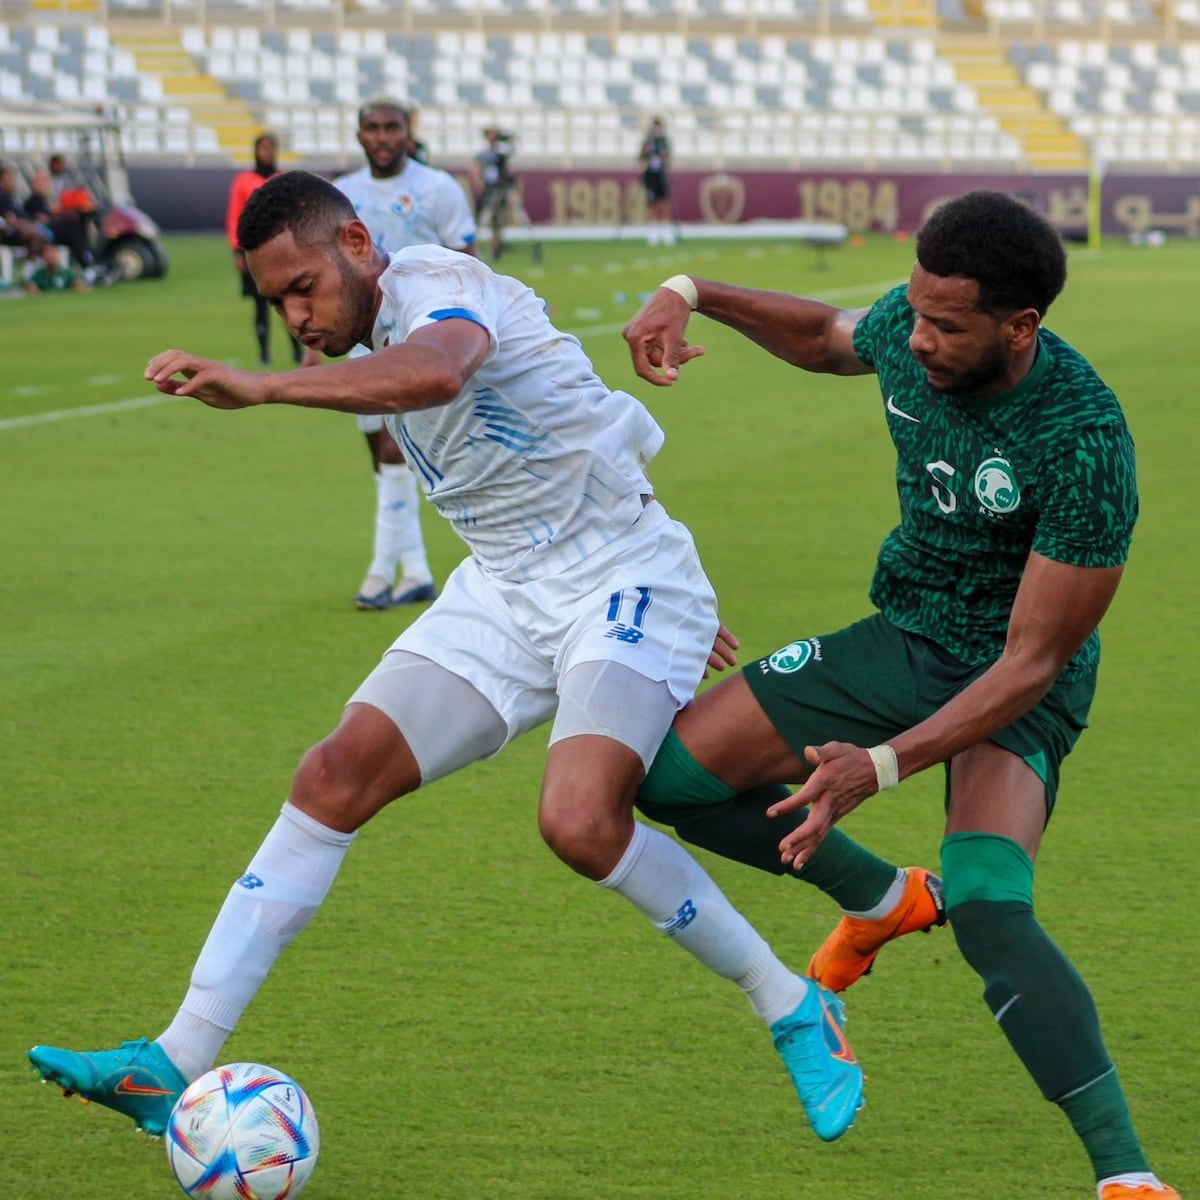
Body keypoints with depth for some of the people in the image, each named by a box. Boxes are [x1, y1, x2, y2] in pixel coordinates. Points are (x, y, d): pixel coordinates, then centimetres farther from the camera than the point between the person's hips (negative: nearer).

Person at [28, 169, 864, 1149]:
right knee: (337, 776, -7)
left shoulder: (440, 282, -15)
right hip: (504, 592, 8)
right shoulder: (377, 350, 13)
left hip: (625, 580, -8)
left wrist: (258, 389, -50)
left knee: (580, 821, -27)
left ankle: (795, 1011, -4)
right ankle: (176, 1064, -9)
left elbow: (436, 373, -43)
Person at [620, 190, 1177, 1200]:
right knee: (668, 772, 1)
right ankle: (878, 899, 25)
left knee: (986, 907, -33)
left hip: (1012, 684, -7)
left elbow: (1032, 662, -28)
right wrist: (692, 297, 1)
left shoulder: (1084, 443, -32)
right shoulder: (909, 331, -13)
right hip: (899, 635, 7)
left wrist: (882, 767, -35)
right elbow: (825, 337, 15)